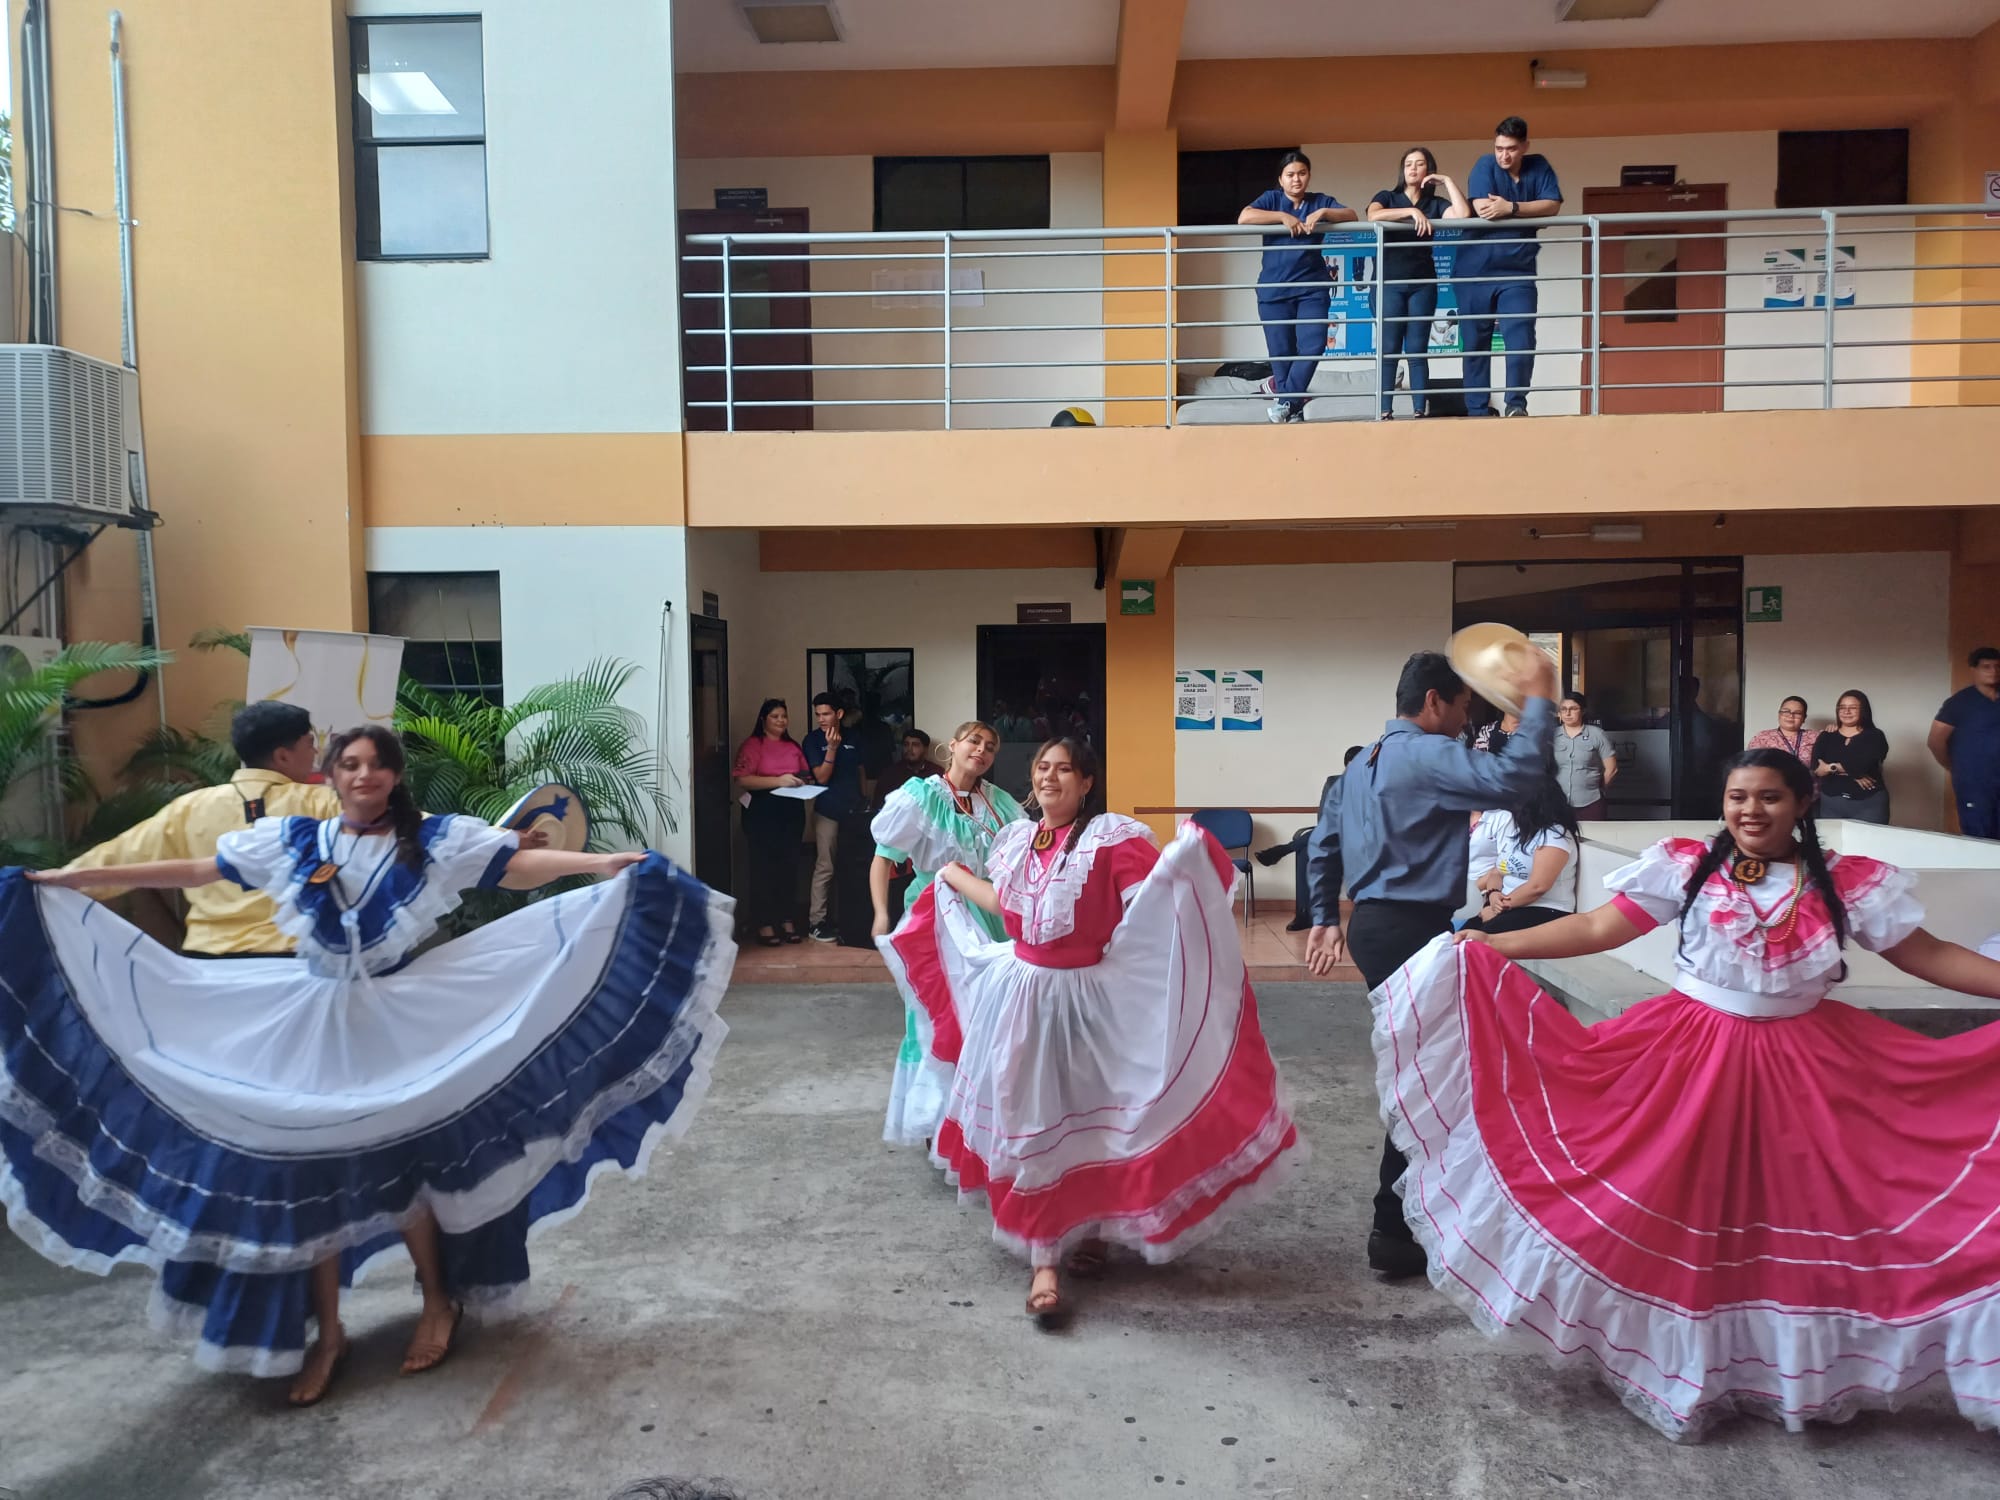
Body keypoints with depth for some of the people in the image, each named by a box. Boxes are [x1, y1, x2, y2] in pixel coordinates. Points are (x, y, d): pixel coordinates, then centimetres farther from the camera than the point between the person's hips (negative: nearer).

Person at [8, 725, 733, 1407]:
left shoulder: (436, 840, -7)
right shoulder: (291, 840, 1)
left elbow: (519, 864, -16)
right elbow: (194, 870, 8)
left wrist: (600, 864, -30)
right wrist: (80, 877, 8)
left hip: (400, 1017, -2)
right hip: (313, 1021, 3)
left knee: (402, 1158, 3)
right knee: (309, 1164, 5)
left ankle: (438, 1302, 26)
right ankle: (326, 1331, 21)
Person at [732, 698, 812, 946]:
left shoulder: (793, 746, 14)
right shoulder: (752, 745, -4)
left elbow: (805, 776, 25)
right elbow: (742, 779, -14)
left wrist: (801, 782, 1)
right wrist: (778, 780, -20)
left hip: (792, 811, 5)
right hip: (762, 812, -5)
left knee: (789, 865, 6)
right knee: (764, 866, -3)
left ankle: (787, 920, 15)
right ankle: (764, 924, 3)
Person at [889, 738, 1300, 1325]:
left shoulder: (1111, 837, -13)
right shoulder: (1015, 839, 5)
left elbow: (1162, 892, -21)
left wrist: (1185, 855, -39)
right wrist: (953, 877, 33)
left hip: (1088, 999, -4)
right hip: (1022, 997, 4)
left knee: (1088, 1119, 8)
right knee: (1029, 1126, 5)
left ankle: (1090, 1231, 35)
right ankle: (1044, 1260, 16)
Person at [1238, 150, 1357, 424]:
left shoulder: (1319, 201, 12)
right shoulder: (1272, 199, 6)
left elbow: (1351, 216, -1)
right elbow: (1243, 218, -12)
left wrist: (1323, 213, -17)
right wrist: (1283, 217, -17)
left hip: (1312, 287, 1)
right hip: (1274, 289, -1)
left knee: (1313, 345, -11)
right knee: (1282, 352, 0)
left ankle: (1283, 397, 5)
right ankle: (1293, 409, 9)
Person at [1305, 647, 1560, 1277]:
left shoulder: (1366, 762, 16)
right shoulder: (1428, 756, -14)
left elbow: (1323, 843, 21)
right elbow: (1513, 778, -28)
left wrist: (1326, 919, 26)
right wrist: (1538, 702, -16)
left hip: (1376, 924, 10)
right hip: (1411, 932, -10)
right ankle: (1392, 1232, 1)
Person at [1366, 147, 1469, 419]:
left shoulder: (1435, 203, 12)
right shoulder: (1386, 197, 8)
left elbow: (1464, 214, -8)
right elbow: (1373, 216, -15)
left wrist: (1447, 181, -2)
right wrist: (1411, 211, -19)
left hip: (1423, 283, 2)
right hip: (1389, 282, -2)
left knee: (1418, 350, 0)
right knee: (1388, 349, -6)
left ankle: (1420, 410, -1)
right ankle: (1384, 412, -7)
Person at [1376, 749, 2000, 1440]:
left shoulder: (1850, 883, -3)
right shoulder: (1685, 866, -7)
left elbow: (1928, 956, 2)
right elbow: (1596, 928, -9)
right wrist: (1492, 945, -16)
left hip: (1804, 1068, 1)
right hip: (1690, 1060, -1)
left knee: (1799, 1218, 7)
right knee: (1683, 1213, 6)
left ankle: (1800, 1370, 30)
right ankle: (1687, 1364, 25)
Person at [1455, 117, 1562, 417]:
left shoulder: (1539, 167, 5)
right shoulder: (1485, 165, -3)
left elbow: (1553, 205, -7)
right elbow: (1482, 209, -16)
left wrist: (1511, 208, -18)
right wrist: (1527, 213, -7)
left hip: (1517, 272, 1)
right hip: (1475, 271, -1)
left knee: (1521, 341, -11)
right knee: (1475, 344, 2)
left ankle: (1516, 405, -2)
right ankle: (1477, 411, 9)